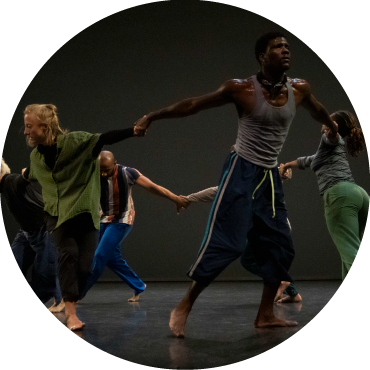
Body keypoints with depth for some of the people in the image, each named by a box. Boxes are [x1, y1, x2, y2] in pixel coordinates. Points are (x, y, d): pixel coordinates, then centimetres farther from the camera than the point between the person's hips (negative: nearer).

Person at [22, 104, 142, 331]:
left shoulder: (75, 141, -14)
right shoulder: (36, 156, 3)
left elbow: (106, 139, -27)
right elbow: (30, 175, 25)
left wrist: (134, 131, -42)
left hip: (85, 214, -2)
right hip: (58, 215, 2)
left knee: (85, 266, -8)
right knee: (69, 253, -24)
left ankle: (70, 303, 20)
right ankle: (70, 312, -25)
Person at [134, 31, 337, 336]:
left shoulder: (300, 90, 1)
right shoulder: (242, 89, -12)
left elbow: (319, 112, 23)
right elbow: (194, 105, -6)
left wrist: (336, 131, 39)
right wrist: (152, 116, -6)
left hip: (271, 177, 6)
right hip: (242, 172, -6)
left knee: (280, 245, 6)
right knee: (223, 242, -13)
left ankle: (265, 315, 17)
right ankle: (184, 307, -3)